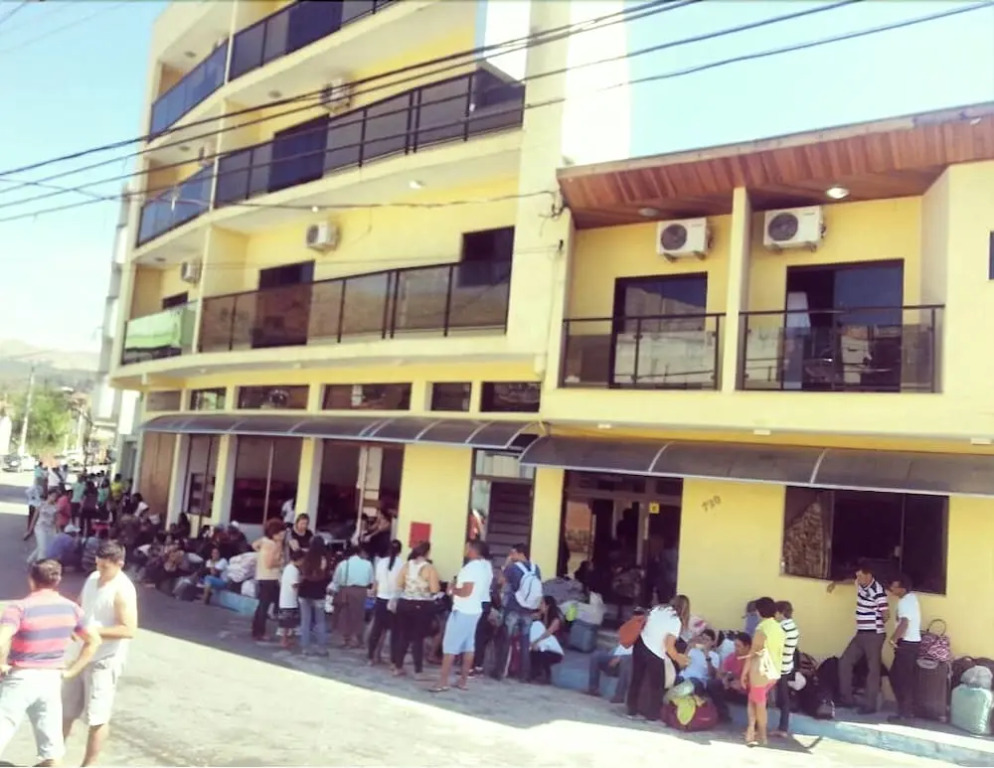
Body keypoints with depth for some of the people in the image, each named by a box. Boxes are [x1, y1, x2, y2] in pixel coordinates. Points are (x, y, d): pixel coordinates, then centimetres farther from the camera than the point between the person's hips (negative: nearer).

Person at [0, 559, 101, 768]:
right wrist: (70, 672, 9)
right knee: (51, 741, 14)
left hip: (20, 679, -4)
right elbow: (94, 641, 7)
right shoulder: (71, 608, 1)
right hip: (52, 679, 4)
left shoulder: (20, 608, -14)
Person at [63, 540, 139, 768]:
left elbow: (129, 630, -25)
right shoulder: (93, 578, 4)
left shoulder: (123, 590, -21)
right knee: (65, 708, 20)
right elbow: (79, 607, 19)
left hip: (105, 660, -8)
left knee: (97, 716, 3)